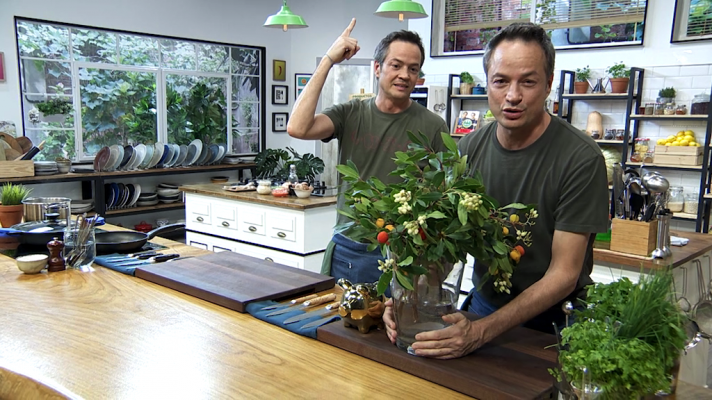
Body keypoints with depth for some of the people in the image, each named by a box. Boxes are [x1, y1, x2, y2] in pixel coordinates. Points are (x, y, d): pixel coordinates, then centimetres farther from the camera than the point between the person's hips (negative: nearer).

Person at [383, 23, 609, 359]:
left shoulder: (580, 158, -21)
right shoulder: (469, 149, -6)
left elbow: (564, 275, -22)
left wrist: (480, 332, -32)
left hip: (552, 320, -3)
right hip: (483, 304, 4)